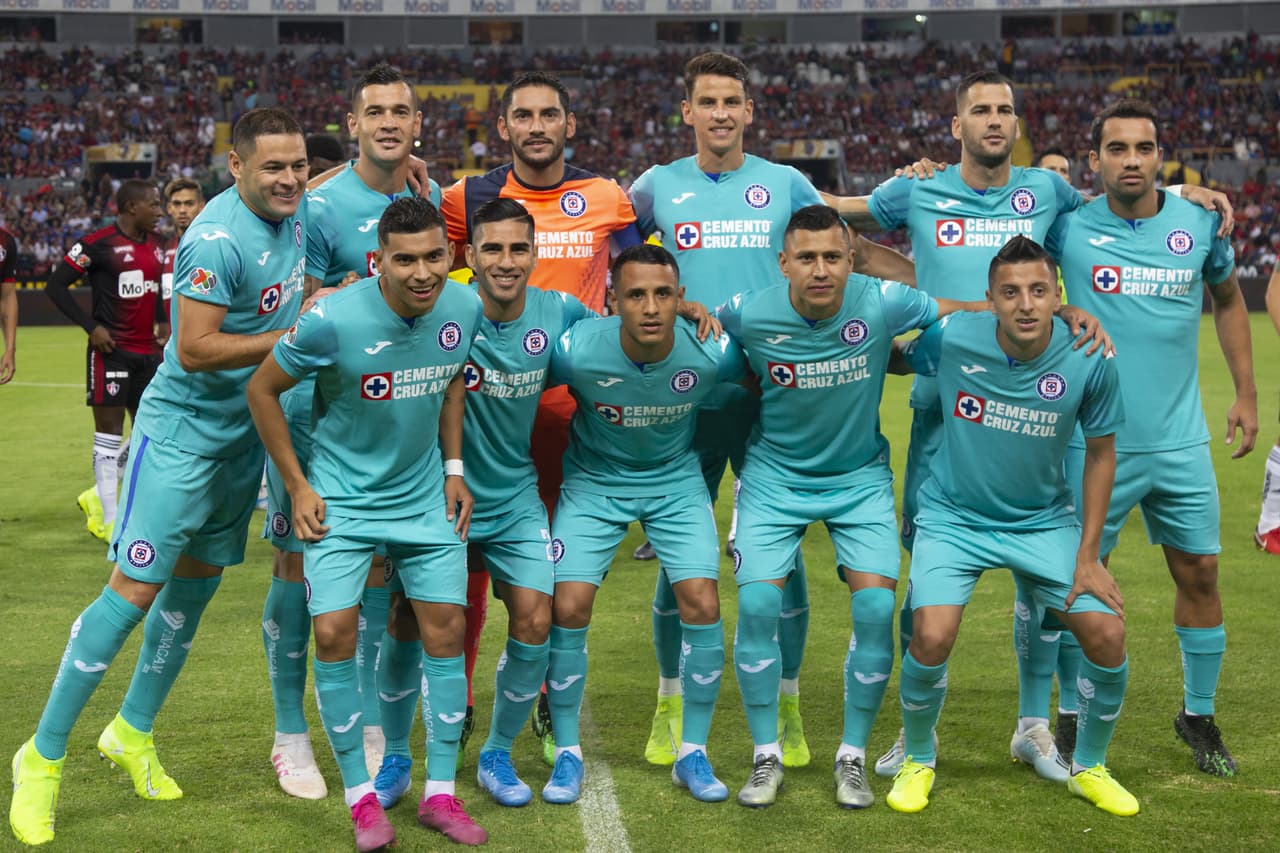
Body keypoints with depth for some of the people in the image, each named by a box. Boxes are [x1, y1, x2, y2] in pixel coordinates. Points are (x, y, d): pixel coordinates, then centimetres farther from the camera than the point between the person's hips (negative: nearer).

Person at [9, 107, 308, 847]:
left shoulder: (292, 212, 3)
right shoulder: (218, 239, -24)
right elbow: (195, 349, -27)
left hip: (246, 436, 8)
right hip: (184, 432, -8)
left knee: (197, 583, 15)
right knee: (136, 590, -9)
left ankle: (134, 732, 32)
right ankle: (44, 756, 3)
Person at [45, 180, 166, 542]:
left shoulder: (155, 245, 12)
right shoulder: (98, 244, -11)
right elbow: (56, 285, -9)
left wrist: (164, 322, 11)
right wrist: (91, 326, -15)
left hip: (147, 352, 8)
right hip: (111, 350, -8)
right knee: (110, 433, -2)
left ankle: (97, 497, 25)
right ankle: (108, 520, 7)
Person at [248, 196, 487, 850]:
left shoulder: (463, 308, -9)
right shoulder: (333, 320, -23)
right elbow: (262, 390, -9)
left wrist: (453, 467, 8)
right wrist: (298, 487, -7)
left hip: (425, 496, 4)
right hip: (342, 499, -4)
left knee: (446, 627, 0)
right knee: (335, 633, -10)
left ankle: (440, 795, 13)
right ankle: (361, 799, 5)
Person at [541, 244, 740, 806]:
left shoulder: (711, 353, -25)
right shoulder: (577, 351, -29)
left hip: (676, 480, 1)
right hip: (594, 481, -1)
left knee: (702, 604, -10)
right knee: (568, 608, -11)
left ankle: (693, 754, 8)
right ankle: (567, 753, 9)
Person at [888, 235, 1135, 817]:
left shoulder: (1090, 362, -16)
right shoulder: (951, 339, -20)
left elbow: (1101, 453, -2)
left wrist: (1087, 557, -3)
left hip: (1044, 520, 2)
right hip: (953, 517, -2)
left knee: (1107, 633, -9)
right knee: (932, 639, -20)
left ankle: (1089, 768, 19)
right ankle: (918, 761, 11)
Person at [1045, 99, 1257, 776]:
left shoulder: (1199, 225, 0)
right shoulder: (1070, 226, -6)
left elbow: (1228, 300, 17)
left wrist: (1246, 394, 15)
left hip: (1180, 441, 3)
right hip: (1096, 440, -2)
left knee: (1200, 572, 8)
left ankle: (1199, 715, 26)